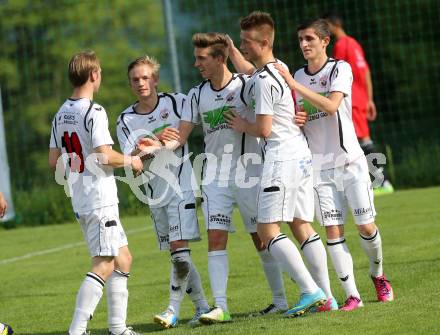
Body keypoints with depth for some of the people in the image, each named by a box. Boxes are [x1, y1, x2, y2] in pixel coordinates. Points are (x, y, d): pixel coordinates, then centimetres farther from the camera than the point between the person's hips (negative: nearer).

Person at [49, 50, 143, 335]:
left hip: (79, 200, 9)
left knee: (123, 258, 17)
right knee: (104, 265, -8)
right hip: (100, 199, -9)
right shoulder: (94, 112, -15)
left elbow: (54, 160, 14)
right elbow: (105, 156, -22)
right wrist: (130, 161, -5)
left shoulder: (61, 114, 10)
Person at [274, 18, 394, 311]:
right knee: (333, 231, -7)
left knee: (366, 226, -3)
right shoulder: (299, 76, 9)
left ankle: (378, 274, 25)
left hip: (351, 161, -3)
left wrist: (295, 85, -25)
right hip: (320, 166, 3)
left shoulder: (340, 69, -6)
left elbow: (331, 106, -23)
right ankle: (352, 295, -6)